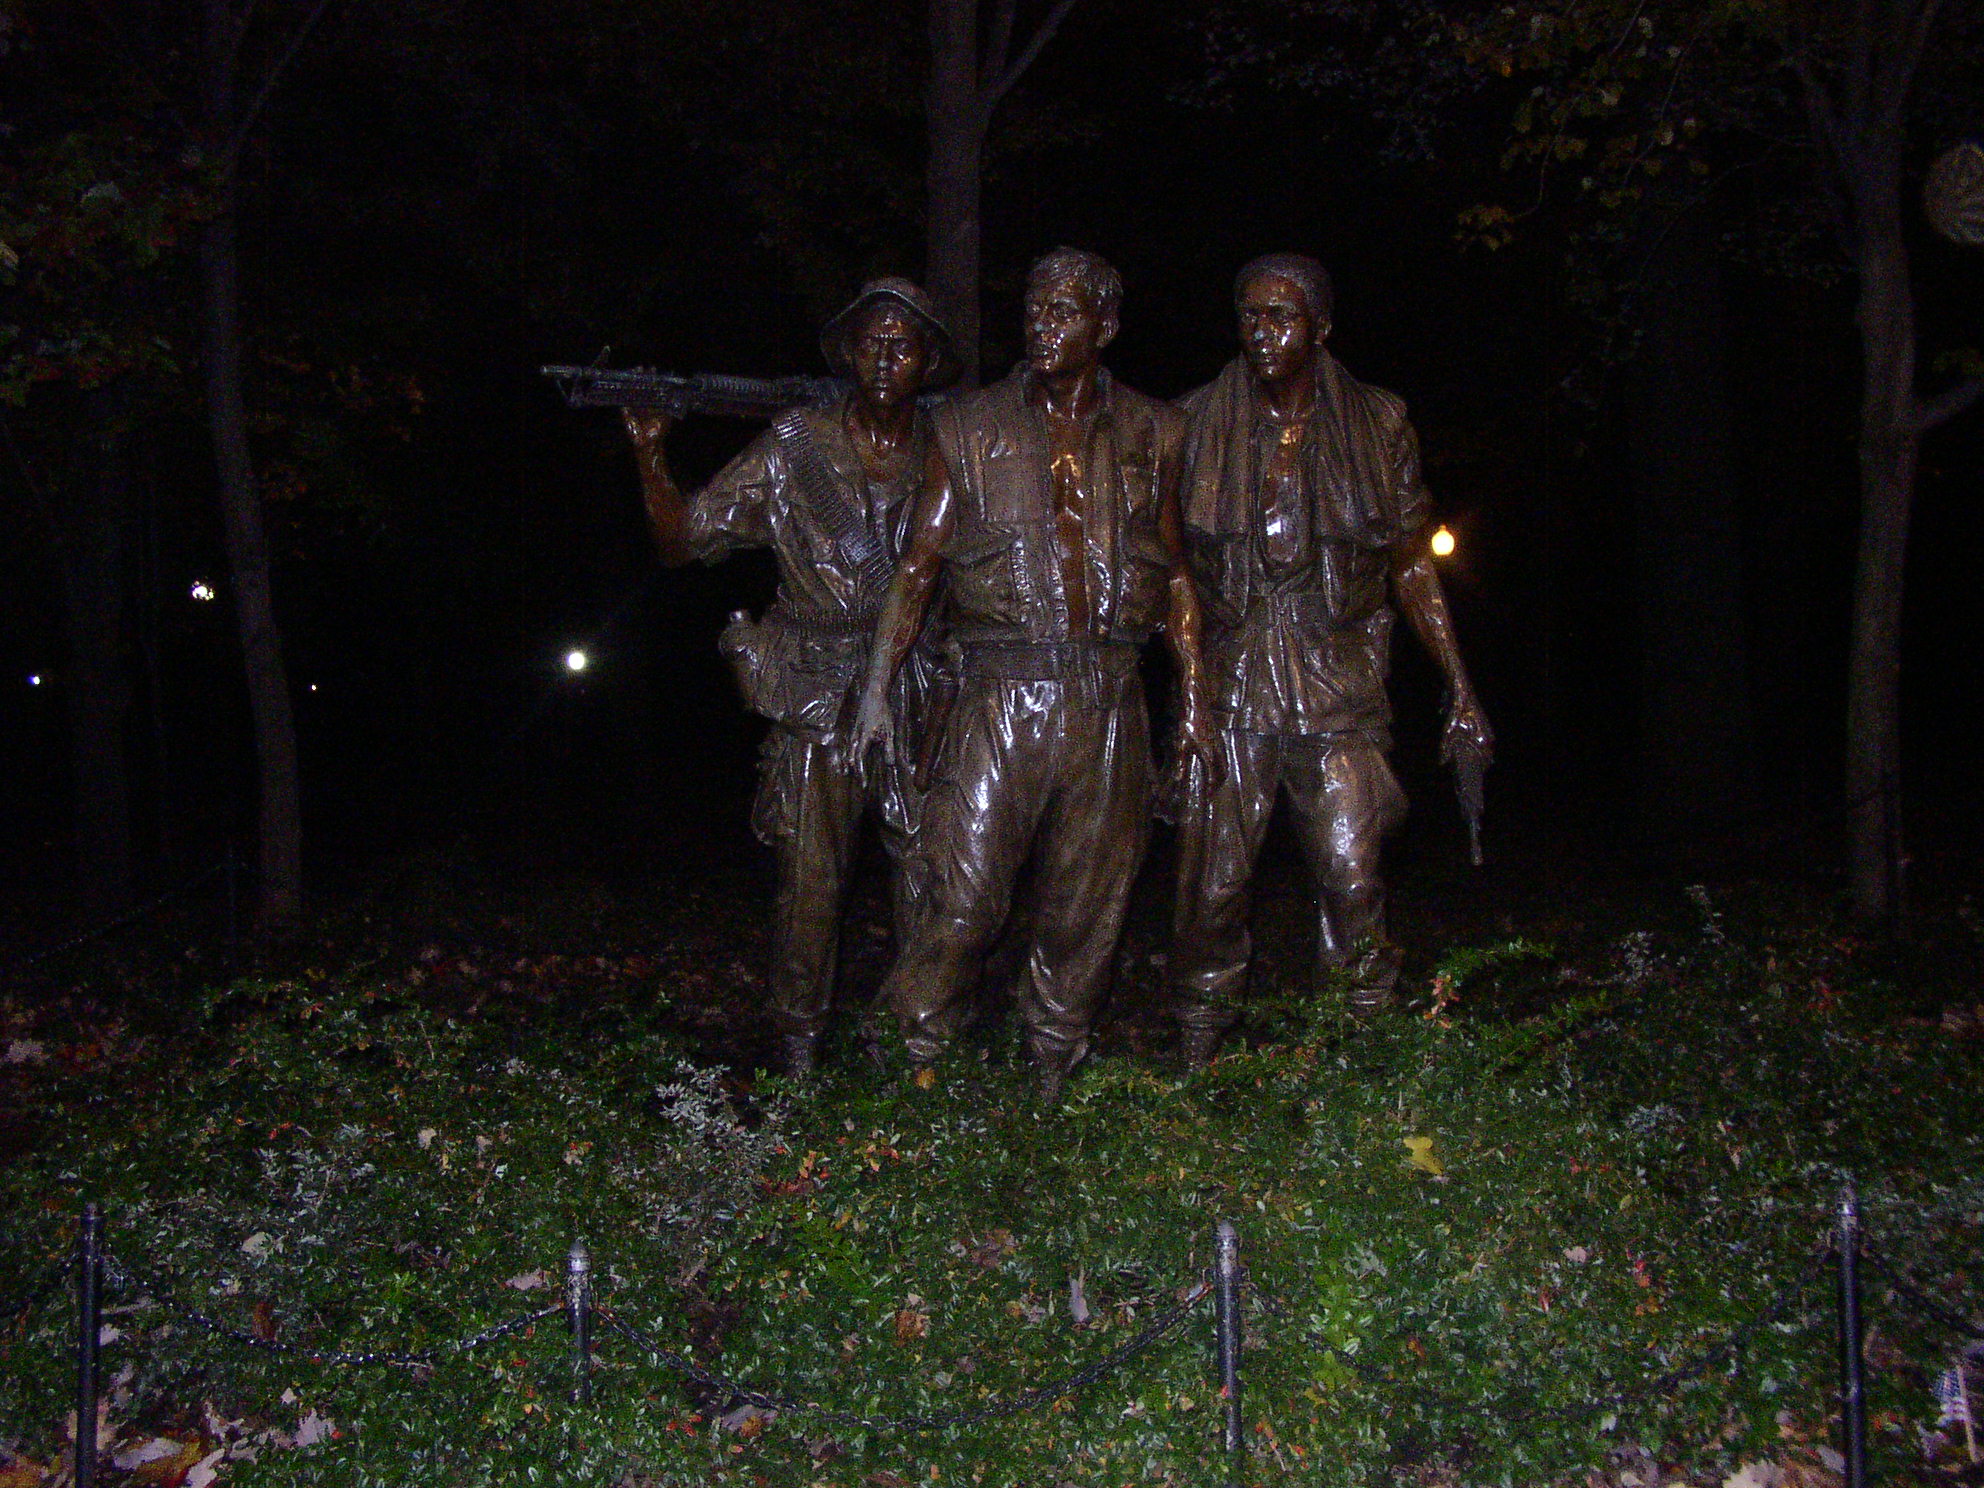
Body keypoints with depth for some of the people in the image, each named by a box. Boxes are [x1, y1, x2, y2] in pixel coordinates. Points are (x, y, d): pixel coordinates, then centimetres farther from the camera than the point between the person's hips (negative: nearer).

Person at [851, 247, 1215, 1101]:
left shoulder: (1149, 434, 10)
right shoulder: (970, 430, 6)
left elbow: (1175, 573, 15)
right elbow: (918, 565, 5)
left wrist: (1193, 692, 10)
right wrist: (877, 687, -2)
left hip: (1107, 699, 2)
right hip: (1002, 689, -2)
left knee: (1086, 903, 8)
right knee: (964, 897, -7)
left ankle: (1053, 1080, 22)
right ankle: (914, 1062, 10)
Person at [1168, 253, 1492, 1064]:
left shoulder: (1378, 424, 5)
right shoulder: (1199, 422, 5)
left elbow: (1412, 567, 11)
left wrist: (1460, 687, 7)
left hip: (1339, 687, 0)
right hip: (1229, 686, 0)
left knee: (1352, 880, -5)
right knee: (1212, 883, -1)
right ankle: (1195, 1063, 12)